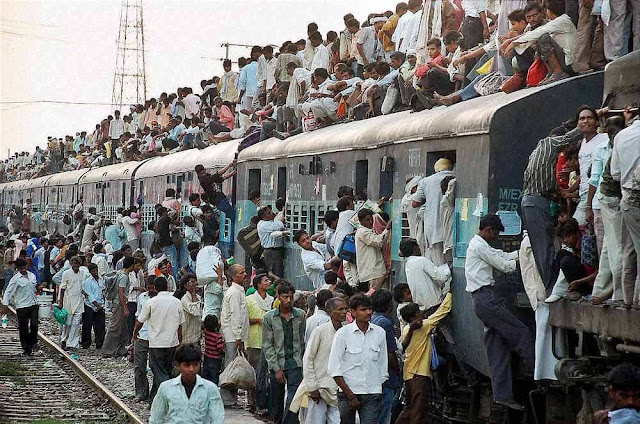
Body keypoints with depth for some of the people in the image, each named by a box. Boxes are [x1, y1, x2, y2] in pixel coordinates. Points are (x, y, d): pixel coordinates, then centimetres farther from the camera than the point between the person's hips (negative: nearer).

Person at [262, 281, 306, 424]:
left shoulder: (300, 315, 5)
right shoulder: (269, 317, 0)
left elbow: (303, 341, 11)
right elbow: (267, 345, -1)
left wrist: (301, 361, 7)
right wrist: (276, 368, -7)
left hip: (295, 363, 0)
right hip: (277, 364, 0)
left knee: (293, 400, -13)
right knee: (277, 401, 9)